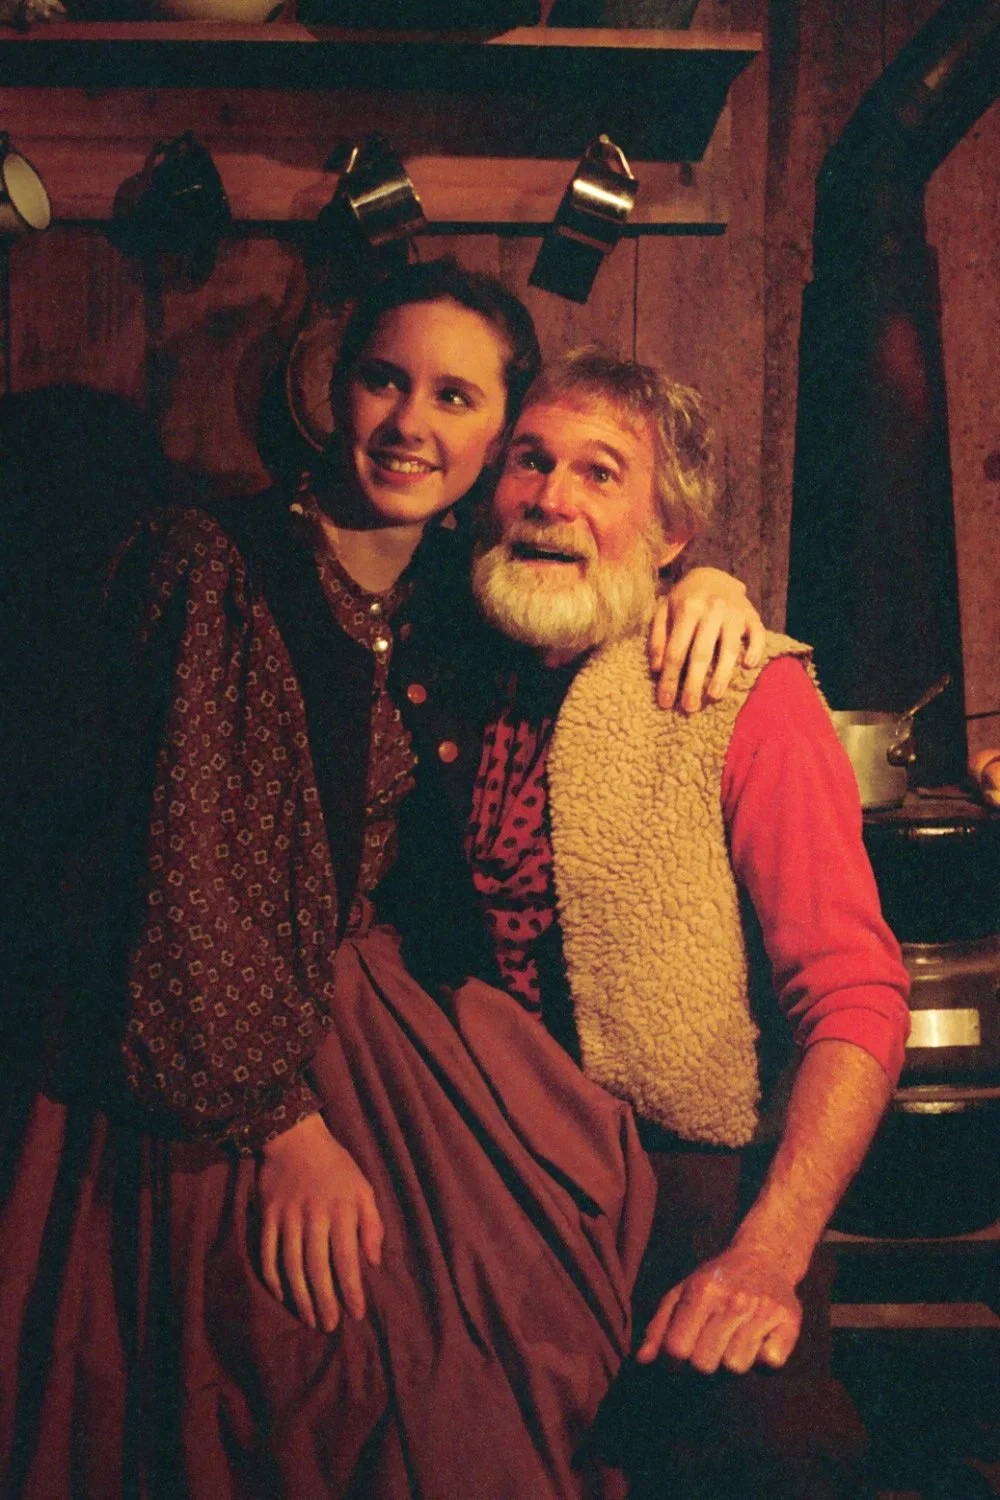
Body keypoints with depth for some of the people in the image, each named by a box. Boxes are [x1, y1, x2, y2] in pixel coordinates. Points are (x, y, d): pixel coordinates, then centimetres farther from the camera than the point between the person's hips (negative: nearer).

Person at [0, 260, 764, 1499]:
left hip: (381, 1014, 5)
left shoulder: (455, 593, 8)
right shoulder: (208, 563, -8)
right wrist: (285, 1125, -17)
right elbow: (184, 868, -13)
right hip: (204, 1046, -5)